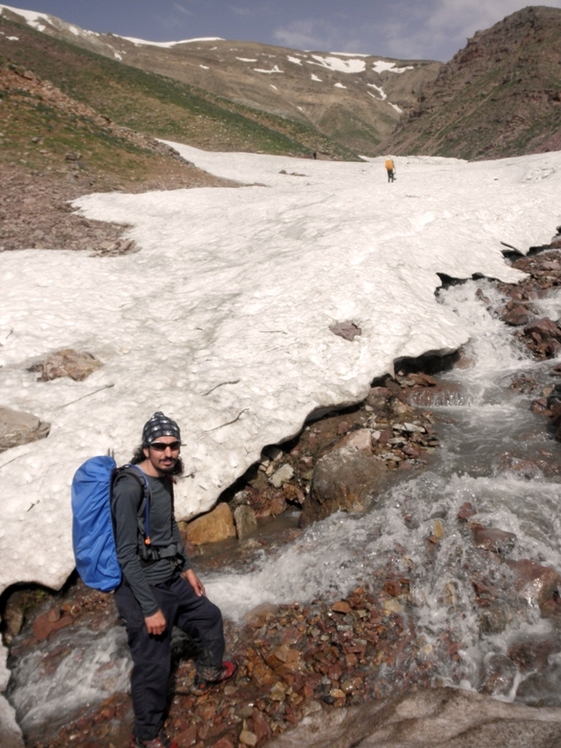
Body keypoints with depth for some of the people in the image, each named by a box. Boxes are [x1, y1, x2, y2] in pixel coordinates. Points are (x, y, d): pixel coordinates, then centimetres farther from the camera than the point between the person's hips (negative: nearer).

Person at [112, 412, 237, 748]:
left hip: (172, 580, 9)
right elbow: (127, 555, -24)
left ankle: (208, 675, 53)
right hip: (144, 590, -9)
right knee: (153, 666, 6)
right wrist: (150, 608, -21)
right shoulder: (130, 488, -27)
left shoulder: (164, 477, -1)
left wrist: (187, 568, 19)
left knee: (210, 618, 25)